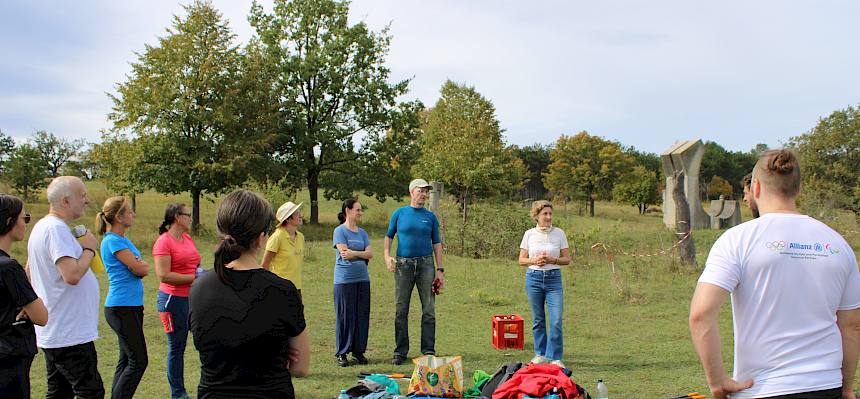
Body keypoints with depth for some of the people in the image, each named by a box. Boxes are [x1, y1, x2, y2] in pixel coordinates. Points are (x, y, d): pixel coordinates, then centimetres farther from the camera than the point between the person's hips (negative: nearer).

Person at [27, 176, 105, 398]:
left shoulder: (42, 226, 14)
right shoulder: (57, 229, -18)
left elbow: (29, 273, 26)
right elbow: (72, 275, -29)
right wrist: (89, 249, -14)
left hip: (52, 334, 10)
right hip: (69, 335, -10)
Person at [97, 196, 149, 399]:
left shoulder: (123, 240, 14)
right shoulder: (112, 241, -15)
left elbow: (143, 269, 10)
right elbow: (140, 269, -16)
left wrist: (137, 265, -10)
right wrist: (140, 265, 4)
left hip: (132, 306, 9)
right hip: (121, 308, -9)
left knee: (126, 360, 12)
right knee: (138, 361, -8)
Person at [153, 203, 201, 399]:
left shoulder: (188, 239, 11)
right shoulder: (163, 242, -12)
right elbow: (163, 275, -21)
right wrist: (194, 278, -19)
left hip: (193, 298, 8)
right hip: (174, 300, -7)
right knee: (176, 347, 3)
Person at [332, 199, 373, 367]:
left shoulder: (362, 232, 14)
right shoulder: (340, 231, -3)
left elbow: (370, 254, 3)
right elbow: (344, 253, -15)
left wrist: (353, 253, -11)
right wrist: (362, 254, -4)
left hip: (362, 279, 6)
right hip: (344, 279, -6)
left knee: (362, 315, 5)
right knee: (345, 316, -2)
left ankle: (359, 351, 15)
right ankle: (341, 353, 7)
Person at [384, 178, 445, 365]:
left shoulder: (430, 217, 8)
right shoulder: (399, 213, 5)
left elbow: (437, 244, 9)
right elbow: (389, 236, 12)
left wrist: (440, 270, 2)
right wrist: (387, 256, -6)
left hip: (425, 264, 1)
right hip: (403, 265, -1)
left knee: (429, 310, -1)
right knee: (401, 310, 3)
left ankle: (428, 350, 6)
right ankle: (400, 351, 10)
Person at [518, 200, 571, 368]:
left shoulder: (559, 233, 1)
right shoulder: (529, 234, 2)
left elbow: (567, 259, 2)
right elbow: (521, 260, 5)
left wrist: (552, 260, -15)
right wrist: (535, 261, -14)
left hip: (554, 278, -1)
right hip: (534, 277, 1)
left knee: (557, 321, -8)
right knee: (538, 320, 9)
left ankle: (555, 357, 1)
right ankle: (541, 354, 22)